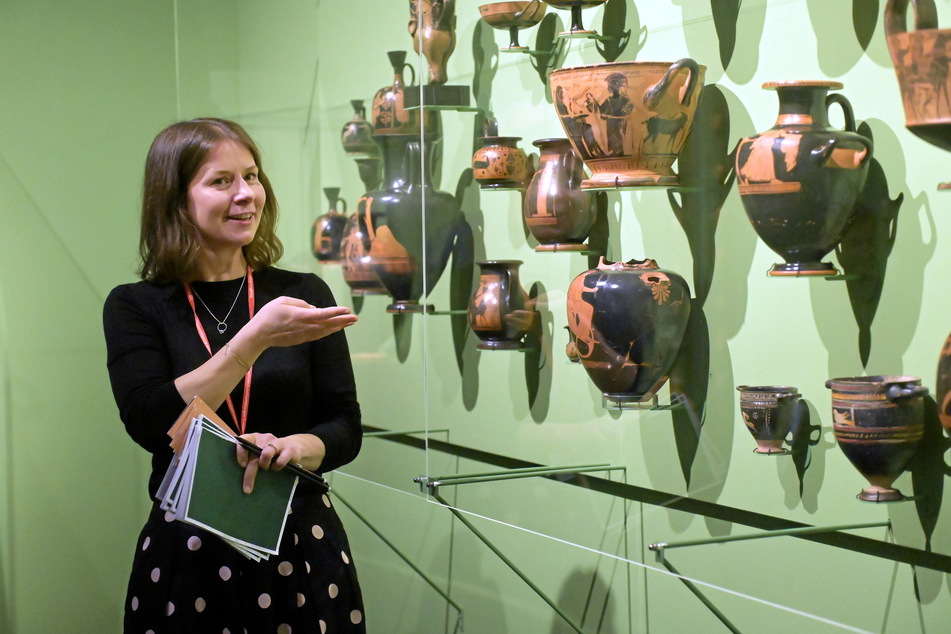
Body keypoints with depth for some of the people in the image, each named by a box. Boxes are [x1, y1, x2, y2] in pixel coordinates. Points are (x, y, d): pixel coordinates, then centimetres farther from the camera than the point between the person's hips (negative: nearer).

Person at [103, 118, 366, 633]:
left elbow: (345, 429, 1)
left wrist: (296, 447, -21)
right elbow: (150, 425, -16)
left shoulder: (305, 295, 2)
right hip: (187, 551, -1)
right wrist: (256, 339, -22)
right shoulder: (135, 307, -2)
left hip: (300, 547, 2)